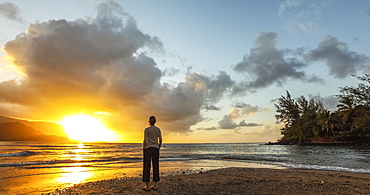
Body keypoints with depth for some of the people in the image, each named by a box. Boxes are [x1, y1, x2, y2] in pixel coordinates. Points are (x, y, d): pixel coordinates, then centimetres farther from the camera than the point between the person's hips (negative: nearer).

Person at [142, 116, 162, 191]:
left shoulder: (146, 129, -3)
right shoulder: (158, 129, 6)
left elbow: (145, 140, -9)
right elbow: (160, 140, 6)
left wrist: (143, 151, -1)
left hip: (148, 149, -3)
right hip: (155, 149, 4)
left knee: (146, 167, 3)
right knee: (155, 166, 8)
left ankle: (147, 186, 4)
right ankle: (154, 185, 12)